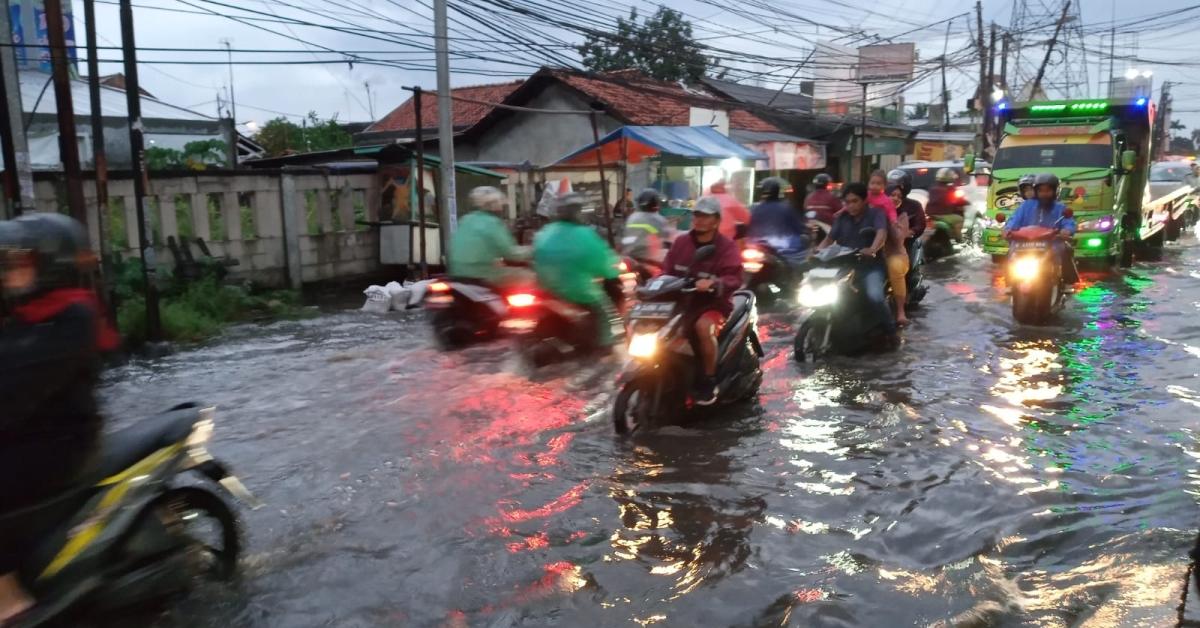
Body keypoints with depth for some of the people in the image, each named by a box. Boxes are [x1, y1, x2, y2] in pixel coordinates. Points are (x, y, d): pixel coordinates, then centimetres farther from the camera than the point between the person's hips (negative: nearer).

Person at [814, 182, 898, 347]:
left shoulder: (876, 214, -1)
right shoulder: (842, 217, 12)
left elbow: (882, 233, -20)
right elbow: (829, 239, 8)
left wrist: (872, 249, -42)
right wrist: (817, 251, -14)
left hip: (870, 266, -4)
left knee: (875, 296, -32)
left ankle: (891, 331, -10)